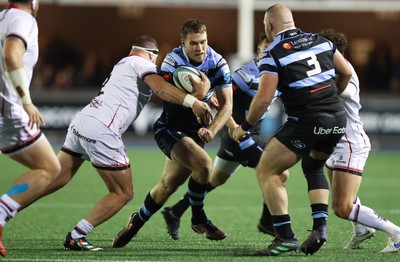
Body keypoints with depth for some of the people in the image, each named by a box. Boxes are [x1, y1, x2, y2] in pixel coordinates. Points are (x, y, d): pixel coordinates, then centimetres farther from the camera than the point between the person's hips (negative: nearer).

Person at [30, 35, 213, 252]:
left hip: (80, 122, 8)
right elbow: (160, 88, -17)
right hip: (100, 132, -8)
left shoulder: (123, 64, 29)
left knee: (55, 180, 15)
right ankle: (75, 238, -2)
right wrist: (192, 101, -23)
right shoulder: (141, 64, 3)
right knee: (123, 194, 2)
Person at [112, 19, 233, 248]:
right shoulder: (173, 61, -17)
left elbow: (226, 104, -6)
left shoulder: (218, 63, -7)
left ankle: (136, 223, 33)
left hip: (194, 130, 5)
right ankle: (199, 219, -7)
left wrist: (212, 129, -23)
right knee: (203, 164, -27)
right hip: (169, 128, -5)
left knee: (167, 186, 10)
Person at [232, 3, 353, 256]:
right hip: (338, 119, 7)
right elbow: (346, 72, 19)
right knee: (313, 168, 29)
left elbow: (264, 98, -11)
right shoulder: (320, 41, 11)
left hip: (306, 122, -7)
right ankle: (320, 227, 13)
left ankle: (286, 237, -5)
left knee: (267, 171, 3)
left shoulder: (273, 53, -6)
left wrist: (244, 127, 3)